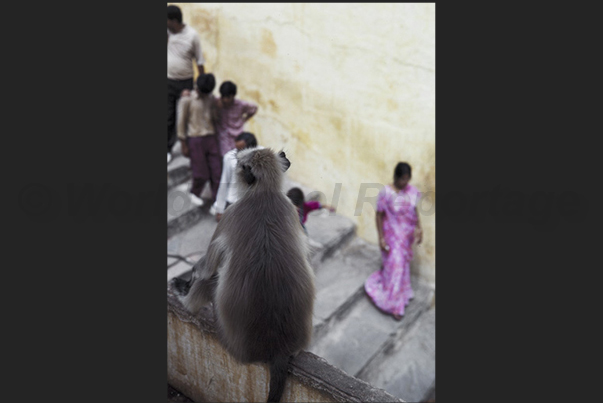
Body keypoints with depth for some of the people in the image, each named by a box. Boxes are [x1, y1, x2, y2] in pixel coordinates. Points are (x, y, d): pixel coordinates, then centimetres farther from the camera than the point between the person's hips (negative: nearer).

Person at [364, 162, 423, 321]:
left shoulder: (412, 191, -6)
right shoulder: (386, 193, -21)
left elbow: (415, 211, 7)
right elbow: (379, 216, -14)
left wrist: (419, 228, -3)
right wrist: (381, 238, -15)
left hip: (406, 235, 5)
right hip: (392, 235, -5)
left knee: (403, 263, 19)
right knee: (394, 266, 0)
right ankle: (394, 304, 16)